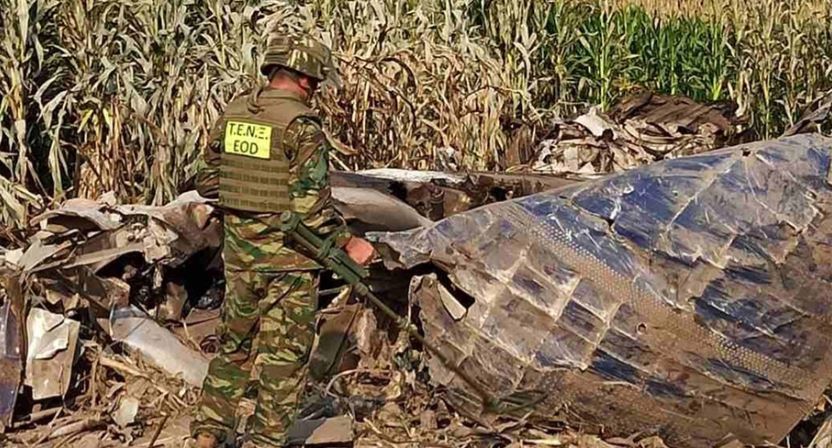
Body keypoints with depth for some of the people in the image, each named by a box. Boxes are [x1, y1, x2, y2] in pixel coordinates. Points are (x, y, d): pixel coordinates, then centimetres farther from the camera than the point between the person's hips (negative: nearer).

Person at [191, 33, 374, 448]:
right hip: (288, 260, -6)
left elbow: (207, 182, 10)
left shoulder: (231, 115, 3)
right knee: (283, 354, 6)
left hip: (238, 254, 6)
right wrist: (348, 243, -10)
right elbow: (311, 205, -20)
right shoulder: (302, 126, -16)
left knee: (235, 343, 20)